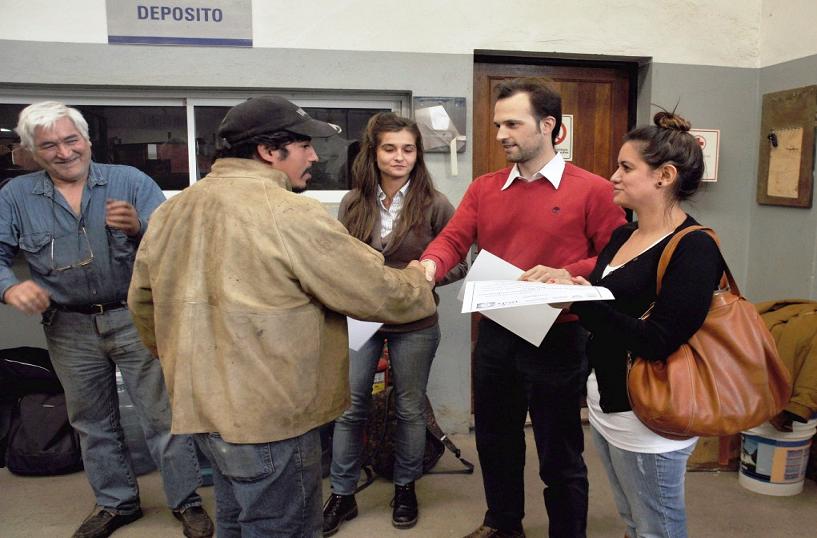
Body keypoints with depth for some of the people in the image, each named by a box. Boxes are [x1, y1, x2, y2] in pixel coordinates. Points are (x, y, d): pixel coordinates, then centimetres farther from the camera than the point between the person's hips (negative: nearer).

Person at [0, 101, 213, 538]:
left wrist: (139, 227, -31)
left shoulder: (131, 181, -4)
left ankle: (187, 502, 20)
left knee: (162, 416, 3)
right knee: (92, 424, 17)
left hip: (137, 319, -3)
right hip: (70, 329, 3)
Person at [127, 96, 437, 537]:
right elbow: (380, 294, -16)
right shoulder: (289, 214, -19)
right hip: (270, 417, -8)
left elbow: (142, 301, 14)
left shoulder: (172, 211, 5)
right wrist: (417, 280, 6)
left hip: (204, 406, 8)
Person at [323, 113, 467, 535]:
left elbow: (460, 263, -5)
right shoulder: (353, 203, 0)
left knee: (410, 409, 13)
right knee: (349, 408, 8)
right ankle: (342, 494, 27)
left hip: (414, 325, -2)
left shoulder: (434, 204, -8)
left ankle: (405, 488, 35)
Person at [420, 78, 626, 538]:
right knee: (496, 441, 22)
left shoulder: (593, 190, -8)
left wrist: (567, 274, -24)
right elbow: (453, 239, -3)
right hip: (495, 335, 5)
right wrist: (430, 265, -25)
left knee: (560, 454, 11)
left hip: (558, 339, -5)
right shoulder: (484, 189, 5)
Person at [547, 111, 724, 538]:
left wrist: (580, 301, -28)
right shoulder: (622, 235, 7)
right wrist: (565, 286, -8)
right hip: (604, 406, 8)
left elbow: (658, 342, -25)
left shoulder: (694, 249, -18)